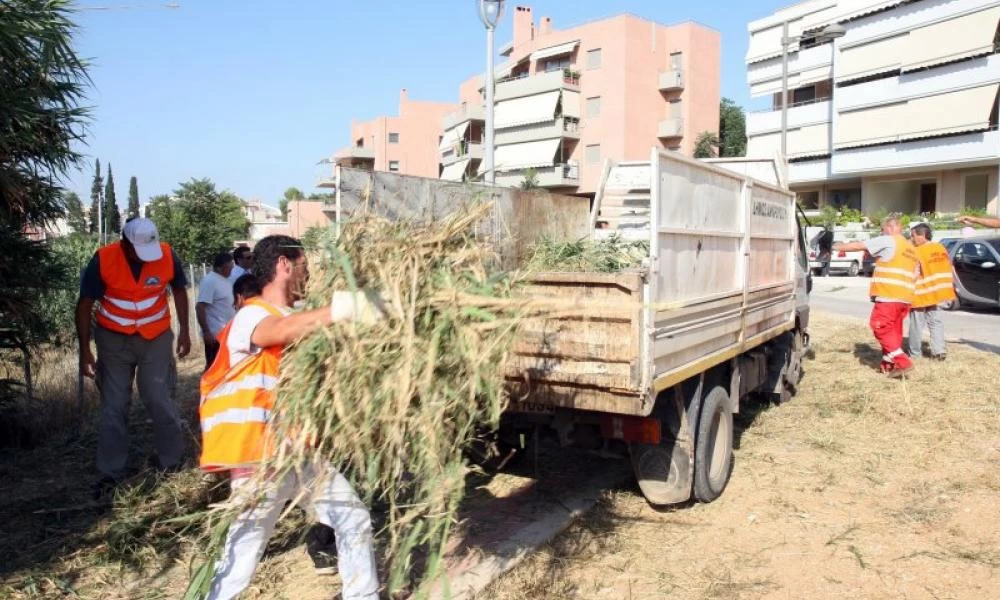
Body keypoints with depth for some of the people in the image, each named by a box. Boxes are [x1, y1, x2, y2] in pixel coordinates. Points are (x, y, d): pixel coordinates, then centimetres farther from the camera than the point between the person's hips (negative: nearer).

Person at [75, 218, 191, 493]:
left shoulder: (167, 256, -17)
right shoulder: (103, 259, -19)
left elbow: (179, 290, 2)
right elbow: (85, 304, -10)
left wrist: (184, 331, 0)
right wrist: (85, 349, -13)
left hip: (156, 337, 0)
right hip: (113, 339, 0)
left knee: (160, 401, 1)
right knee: (114, 406, 6)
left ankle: (171, 464, 15)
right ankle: (111, 473, 15)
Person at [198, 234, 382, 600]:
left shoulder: (298, 323, 13)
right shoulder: (251, 316, -14)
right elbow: (279, 332, -38)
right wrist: (343, 308, -44)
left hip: (301, 453, 8)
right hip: (261, 460, -8)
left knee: (355, 519, 12)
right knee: (243, 555, 0)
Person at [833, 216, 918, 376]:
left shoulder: (888, 241, -2)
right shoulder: (911, 249, 25)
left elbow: (859, 246, -2)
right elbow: (914, 275, 24)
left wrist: (840, 247, 12)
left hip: (889, 295, -9)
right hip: (905, 297, 9)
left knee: (881, 328, -5)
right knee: (893, 330, 14)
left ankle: (902, 362, -12)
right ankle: (889, 364, 17)